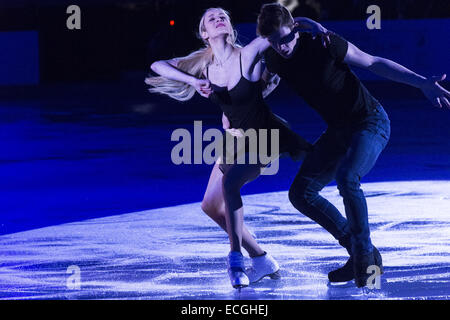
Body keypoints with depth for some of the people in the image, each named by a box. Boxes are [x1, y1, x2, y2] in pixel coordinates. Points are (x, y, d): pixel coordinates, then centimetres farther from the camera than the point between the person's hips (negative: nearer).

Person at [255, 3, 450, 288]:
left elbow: (374, 63, -13)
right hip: (338, 129, 7)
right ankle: (361, 254, 6)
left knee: (346, 177, -33)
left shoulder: (324, 43, -21)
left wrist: (422, 83, -18)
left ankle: (366, 256, -14)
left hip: (370, 122, -7)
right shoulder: (274, 60, -5)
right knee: (301, 193, -2)